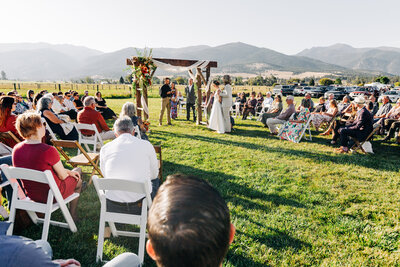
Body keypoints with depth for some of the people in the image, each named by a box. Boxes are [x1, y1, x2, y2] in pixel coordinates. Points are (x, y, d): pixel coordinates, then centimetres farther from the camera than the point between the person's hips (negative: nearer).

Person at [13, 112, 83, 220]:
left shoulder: (16, 149, -9)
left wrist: (68, 171, 9)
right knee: (77, 180, 24)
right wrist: (69, 172, 7)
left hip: (31, 194, 7)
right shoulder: (48, 150, -31)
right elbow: (63, 176, -18)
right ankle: (72, 215, 33)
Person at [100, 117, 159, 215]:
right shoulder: (146, 145, -5)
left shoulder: (105, 148, 0)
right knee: (155, 180, 28)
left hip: (112, 207, 2)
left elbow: (106, 176, 14)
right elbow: (154, 174, 8)